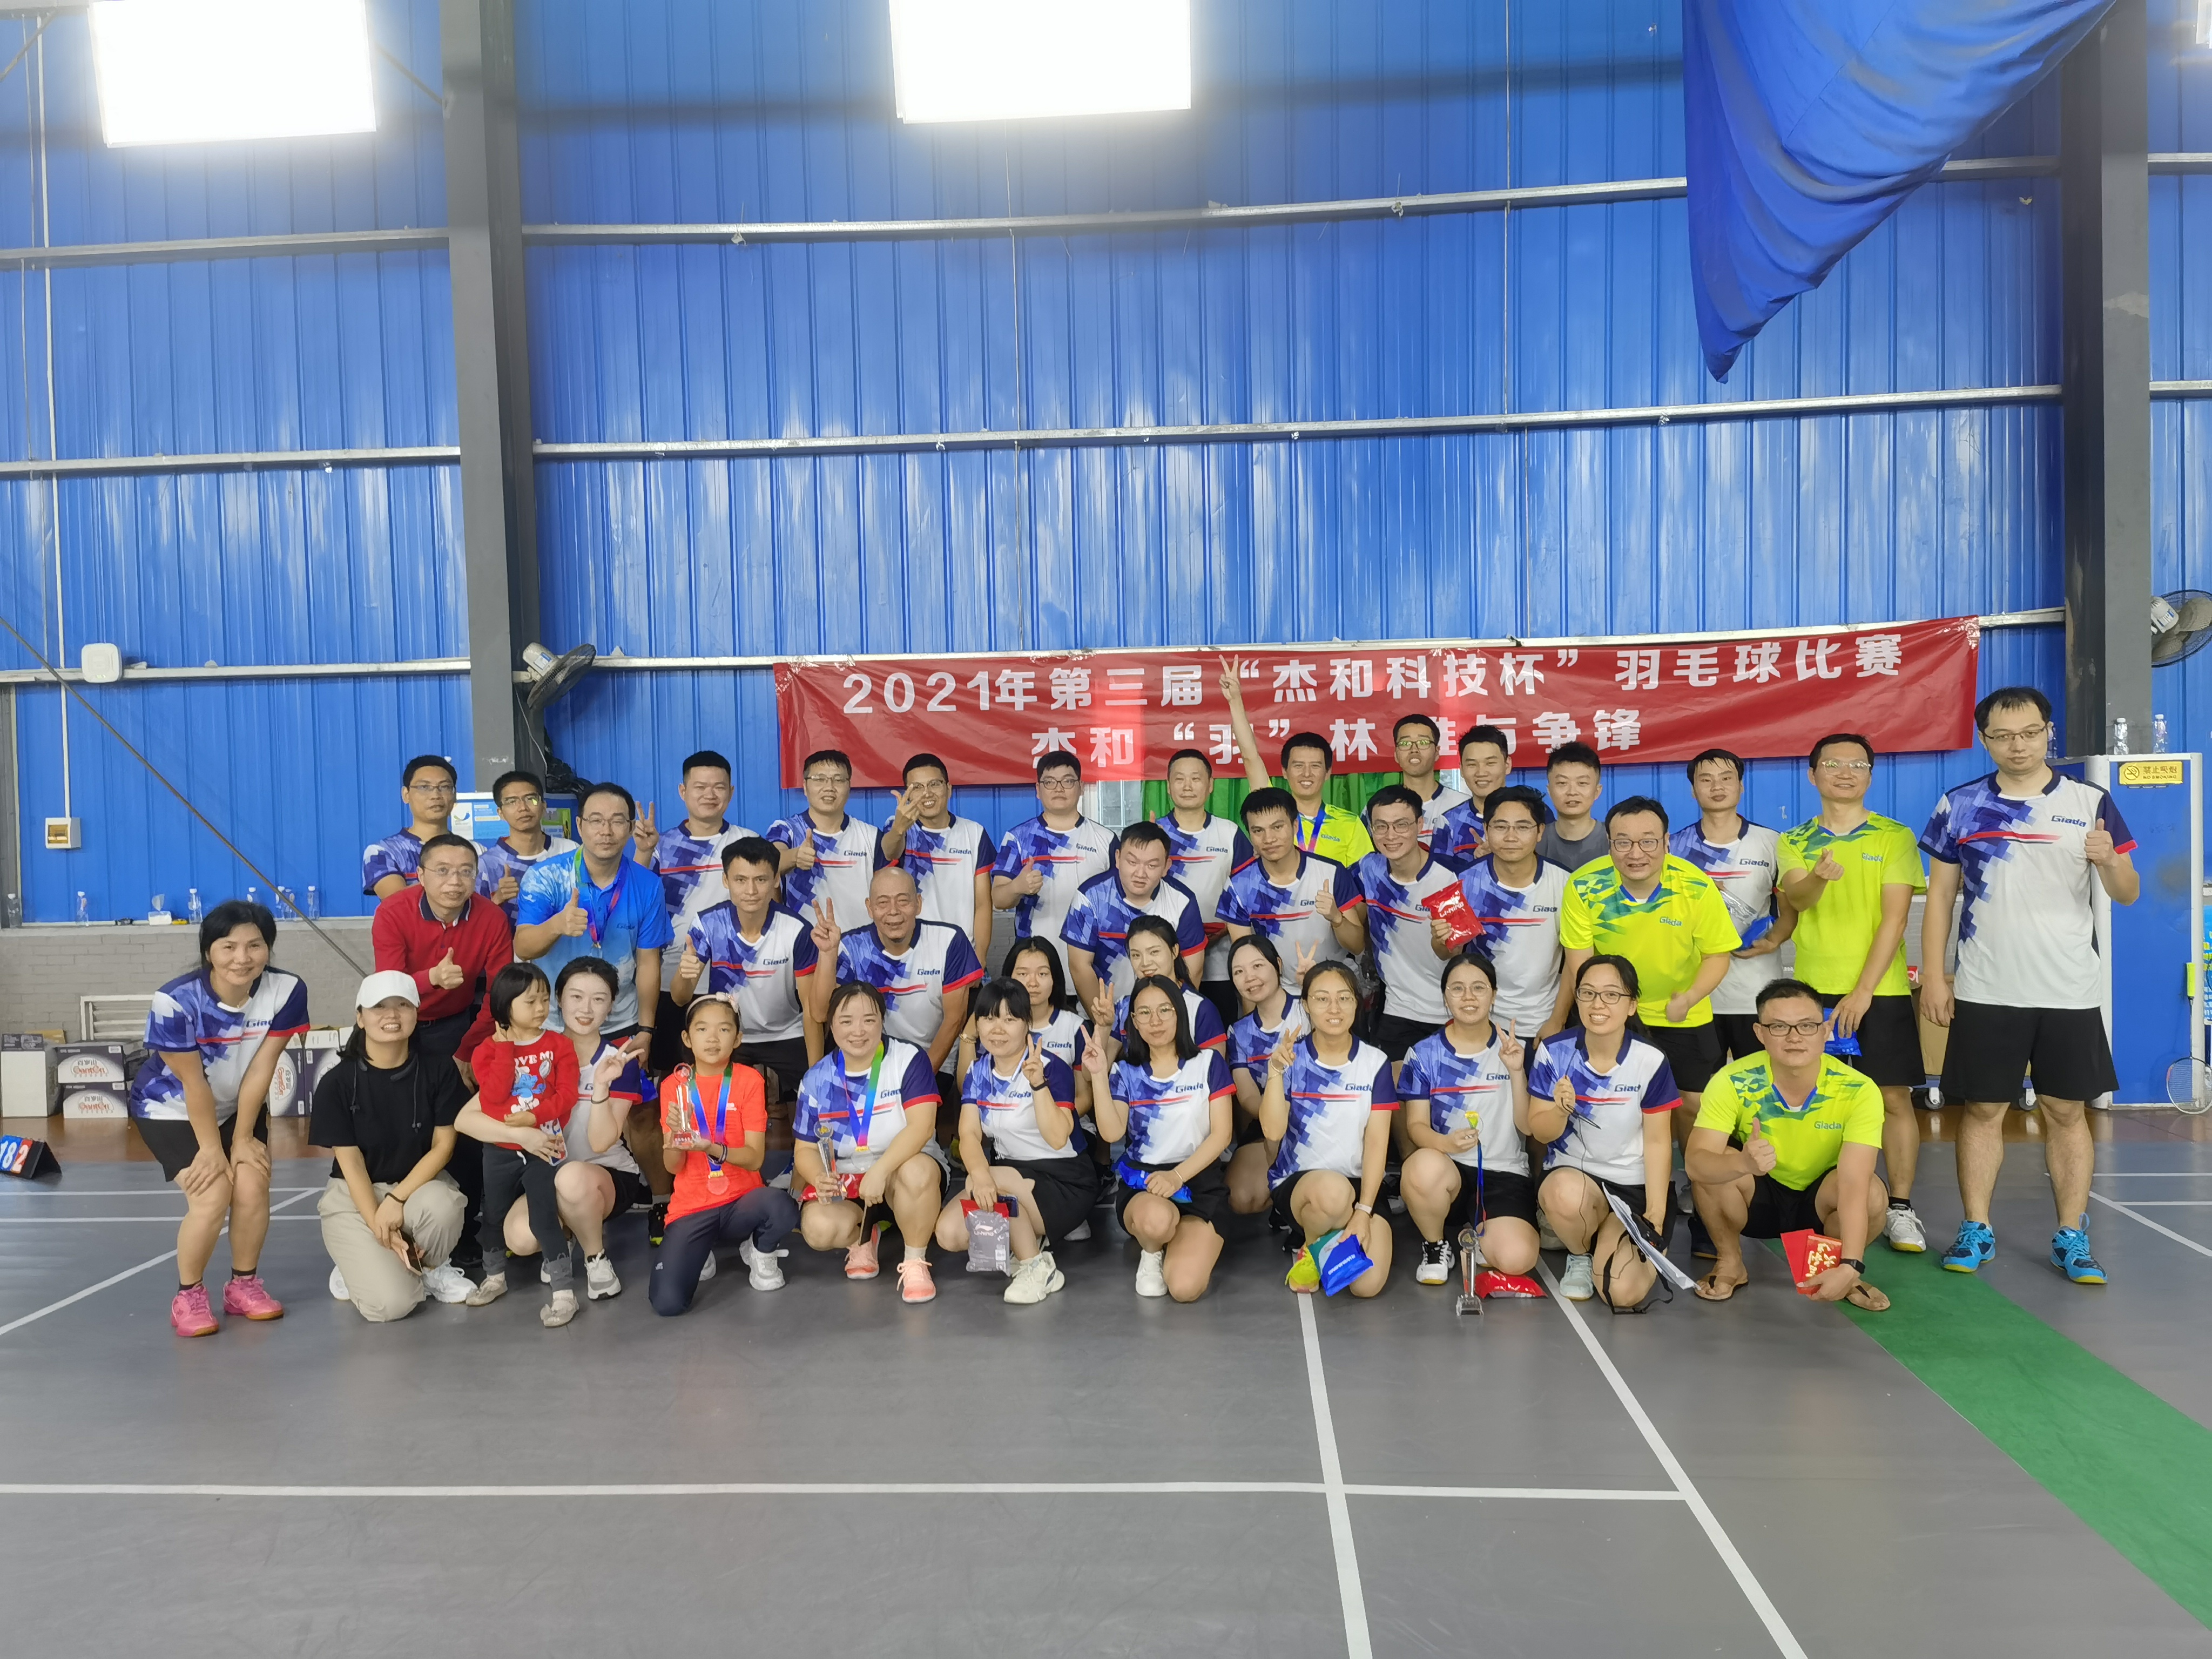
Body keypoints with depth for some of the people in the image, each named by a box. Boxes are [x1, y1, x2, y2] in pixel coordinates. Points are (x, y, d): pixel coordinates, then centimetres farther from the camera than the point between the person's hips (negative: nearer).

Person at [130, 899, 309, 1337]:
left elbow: (260, 1070, -18)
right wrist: (212, 1148, -16)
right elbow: (193, 1083, -23)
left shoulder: (286, 991, -24)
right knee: (212, 1196, -18)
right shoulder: (175, 1002, -32)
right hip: (173, 1110, -3)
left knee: (252, 1185, -13)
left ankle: (244, 1284, 11)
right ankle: (188, 1295, 5)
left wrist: (242, 1139, -12)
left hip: (241, 1106, 3)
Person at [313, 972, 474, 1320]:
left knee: (443, 1206, -37)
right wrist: (382, 1233, -19)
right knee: (391, 1303, -22)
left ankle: (432, 1268, -3)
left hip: (420, 1184, 1)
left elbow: (443, 1145, -7)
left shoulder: (439, 1071, -7)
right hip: (354, 1197, -1)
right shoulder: (337, 1083, -10)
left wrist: (397, 1200, -21)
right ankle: (361, 1264, 14)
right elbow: (351, 1163, -10)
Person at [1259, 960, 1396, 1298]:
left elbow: (1377, 1142, -5)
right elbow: (1273, 1131, -15)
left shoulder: (1375, 1063, 0)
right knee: (1332, 1190, -39)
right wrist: (1276, 1072, -29)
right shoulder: (1291, 1057, -3)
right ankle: (1311, 1247, -4)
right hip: (1296, 1182, -2)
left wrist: (1363, 1211, -14)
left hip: (1359, 1185, 2)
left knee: (1368, 1284, -20)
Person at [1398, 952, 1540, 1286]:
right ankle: (1435, 1246, -5)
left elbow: (1527, 1124, -1)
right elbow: (1416, 1125, -2)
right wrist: (1447, 1142, -25)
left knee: (1517, 1259, -26)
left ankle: (1478, 1236, 14)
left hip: (1504, 1173, 1)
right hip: (1445, 1167, -1)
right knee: (1425, 1168, -40)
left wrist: (1516, 1072, -16)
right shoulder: (1425, 1054, 1)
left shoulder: (1515, 1049, 5)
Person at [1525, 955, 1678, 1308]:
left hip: (1633, 1186, 0)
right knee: (1568, 1194, -39)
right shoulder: (1553, 1052, -7)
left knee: (1623, 1293, -21)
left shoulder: (1651, 1062, -9)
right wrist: (1561, 1110, -27)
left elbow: (1657, 1141, -4)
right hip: (1568, 1174, 0)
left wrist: (1656, 1216, -11)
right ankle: (1579, 1256, -2)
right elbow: (1541, 1132, -3)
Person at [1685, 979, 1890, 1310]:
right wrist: (1744, 1163, -55)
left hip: (1820, 1204, 0)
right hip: (1758, 1199, 0)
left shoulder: (1858, 1091, -22)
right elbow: (1695, 1160, -33)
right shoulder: (1733, 1083, -22)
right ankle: (1730, 1264, -1)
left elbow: (1853, 1183, -31)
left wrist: (1849, 1266, -42)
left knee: (1873, 1195, -30)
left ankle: (1835, 1265, 2)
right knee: (1714, 1164, -30)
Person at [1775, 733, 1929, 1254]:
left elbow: (1894, 918, -5)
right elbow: (1796, 899, -11)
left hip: (1880, 991, -1)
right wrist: (1818, 877, -35)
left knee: (1894, 1098, -1)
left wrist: (1863, 991, -13)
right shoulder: (1795, 842, 8)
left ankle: (1900, 1208, 11)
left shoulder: (1895, 837, 2)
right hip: (1813, 990, 2)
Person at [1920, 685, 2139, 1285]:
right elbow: (1940, 896, 4)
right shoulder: (1960, 806, 1)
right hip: (1986, 992, 0)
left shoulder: (2090, 802, 1)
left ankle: (2072, 1239, 16)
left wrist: (2109, 863, -22)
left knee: (2067, 1111, 7)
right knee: (1983, 1110, 5)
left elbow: (2128, 895, 1)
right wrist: (1933, 975, -2)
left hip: (2070, 992, 0)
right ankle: (1976, 1231, 15)